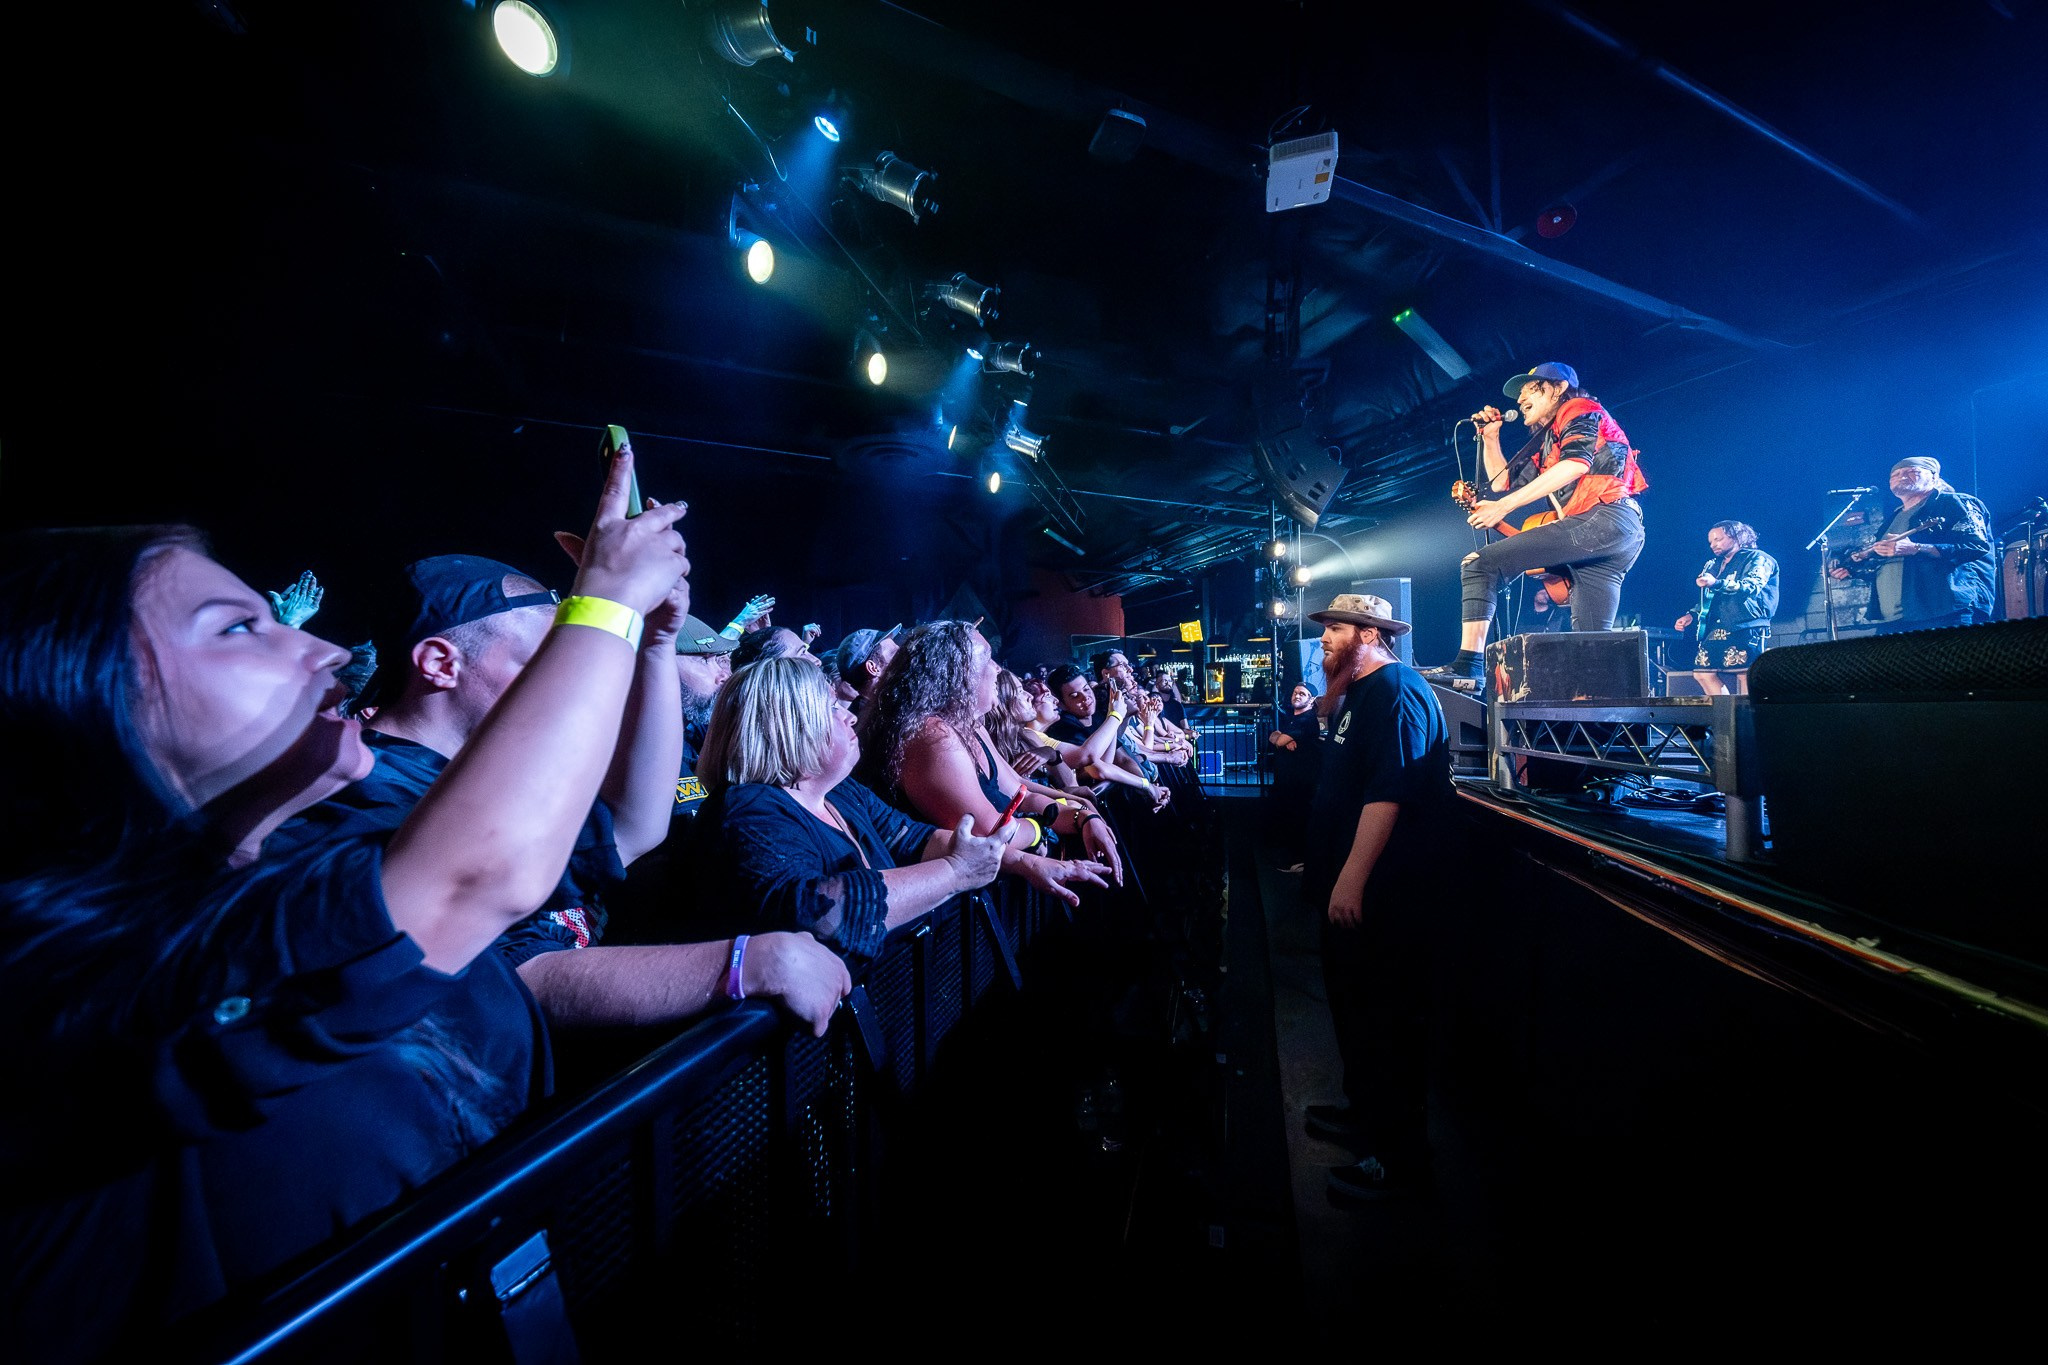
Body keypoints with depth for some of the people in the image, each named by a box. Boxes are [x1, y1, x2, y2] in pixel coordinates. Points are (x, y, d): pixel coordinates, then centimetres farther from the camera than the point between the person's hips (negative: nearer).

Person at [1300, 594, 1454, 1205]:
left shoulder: (1395, 691, -18)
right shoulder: (1362, 692, 16)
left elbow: (1388, 791, -27)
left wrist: (1352, 879, -29)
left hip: (1378, 895, -10)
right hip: (1351, 885, 11)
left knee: (1385, 1018, 2)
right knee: (1353, 1002, 22)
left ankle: (1398, 1155, 19)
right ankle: (1365, 1111, 39)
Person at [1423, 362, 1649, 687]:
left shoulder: (1580, 409, 8)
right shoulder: (1544, 446, 32)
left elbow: (1577, 462, -12)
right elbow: (1502, 484, 34)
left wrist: (1504, 506, -15)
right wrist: (1490, 437, 28)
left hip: (1605, 517, -10)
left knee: (1480, 563, -19)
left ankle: (1468, 667, -27)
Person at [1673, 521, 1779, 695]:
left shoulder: (1756, 558, 2)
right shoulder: (1715, 566, 23)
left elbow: (1752, 586, -16)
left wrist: (1717, 583, -32)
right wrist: (1692, 615, 10)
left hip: (1746, 627, -7)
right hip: (1717, 631, 7)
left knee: (1746, 674, -14)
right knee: (1702, 672, 1)